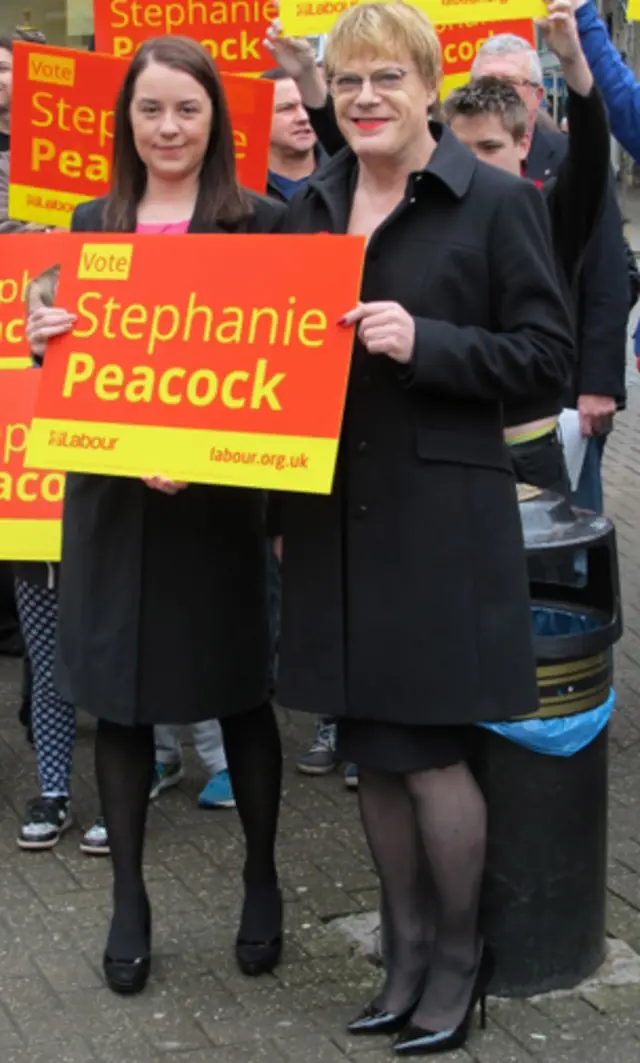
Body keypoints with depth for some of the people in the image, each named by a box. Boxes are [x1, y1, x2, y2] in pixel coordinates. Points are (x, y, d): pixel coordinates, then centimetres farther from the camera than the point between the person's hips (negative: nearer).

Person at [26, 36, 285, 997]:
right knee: (120, 701, 9)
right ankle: (129, 899, 22)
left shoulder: (258, 222, -4)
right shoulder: (92, 222, 8)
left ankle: (262, 882, 27)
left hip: (218, 497, -3)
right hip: (109, 494, 3)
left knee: (238, 693, 8)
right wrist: (43, 342, -10)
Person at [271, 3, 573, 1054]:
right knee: (372, 751, 12)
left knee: (425, 750, -2)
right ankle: (405, 944, 29)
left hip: (442, 514, -5)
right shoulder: (310, 208, 11)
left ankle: (459, 952, 20)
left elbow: (546, 351, -7)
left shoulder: (497, 200, -5)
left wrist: (424, 343, -19)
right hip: (334, 512, 5)